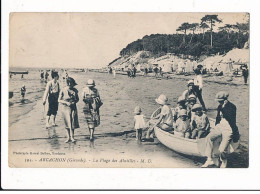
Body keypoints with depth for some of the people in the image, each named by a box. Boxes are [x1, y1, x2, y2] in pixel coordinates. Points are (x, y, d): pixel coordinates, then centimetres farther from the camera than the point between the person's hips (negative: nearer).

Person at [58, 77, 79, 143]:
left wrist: (74, 102, -9)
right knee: (67, 123, 4)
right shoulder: (63, 91, -7)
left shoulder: (75, 90, 1)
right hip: (65, 108, -2)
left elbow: (77, 99, 12)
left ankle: (72, 137, 4)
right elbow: (59, 100, -4)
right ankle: (68, 137, 13)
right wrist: (66, 102, -17)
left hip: (73, 108, 2)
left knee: (72, 123, -2)